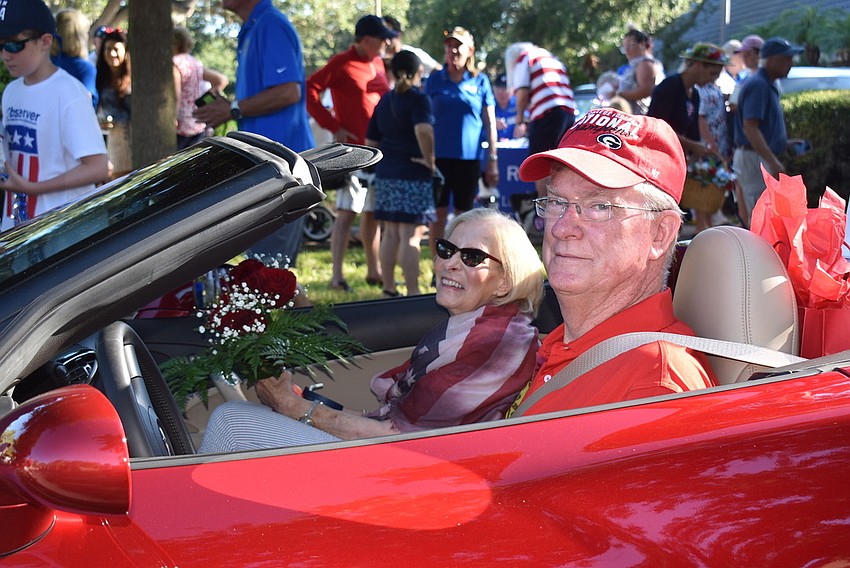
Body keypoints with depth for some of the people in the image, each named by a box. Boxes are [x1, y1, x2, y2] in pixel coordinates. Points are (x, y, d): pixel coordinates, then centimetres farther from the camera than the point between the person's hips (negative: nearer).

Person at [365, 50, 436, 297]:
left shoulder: (385, 101, 12)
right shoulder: (418, 99, -10)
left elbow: (371, 141, 14)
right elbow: (423, 130, -30)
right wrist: (429, 159, -18)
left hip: (385, 174, 7)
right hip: (413, 175, -7)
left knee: (390, 234, 13)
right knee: (411, 236, -5)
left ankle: (388, 289, 19)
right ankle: (412, 292, -5)